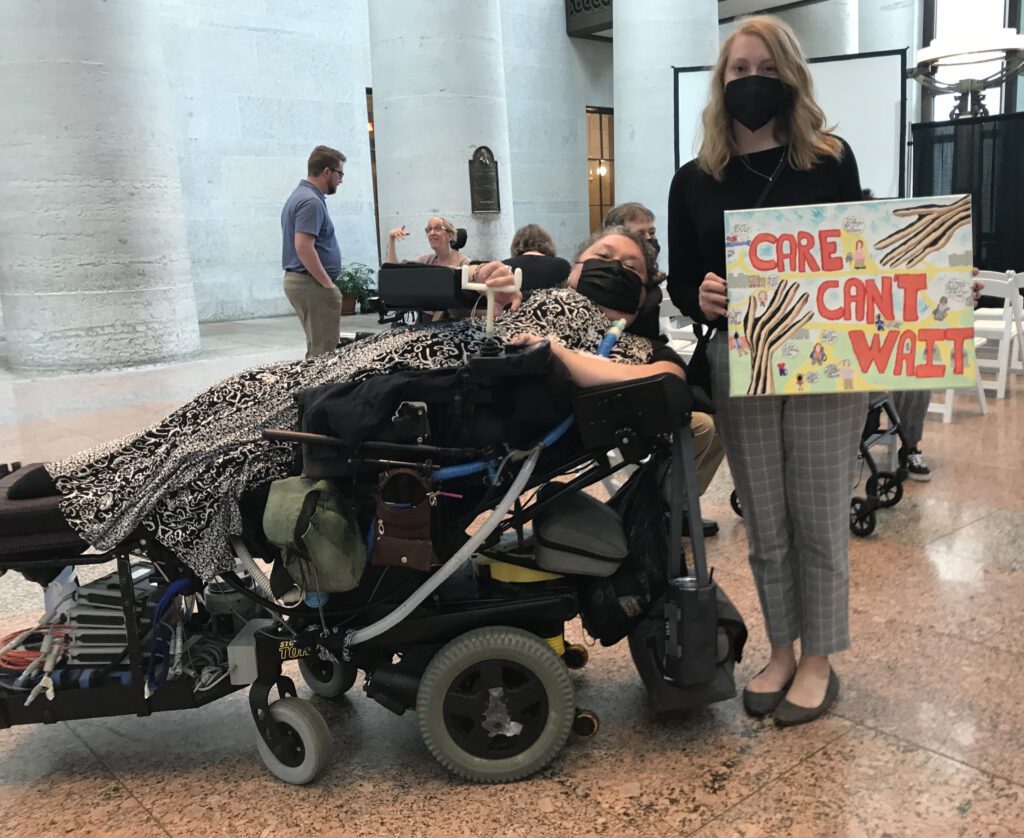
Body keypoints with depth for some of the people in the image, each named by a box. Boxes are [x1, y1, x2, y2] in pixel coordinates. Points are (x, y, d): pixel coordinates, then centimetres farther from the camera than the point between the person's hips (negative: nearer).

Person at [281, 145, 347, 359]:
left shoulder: (299, 196, 17)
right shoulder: (311, 201, -16)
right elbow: (304, 247, -25)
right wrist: (328, 283, -19)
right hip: (313, 284, -11)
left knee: (316, 350, 15)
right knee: (325, 353, -8)